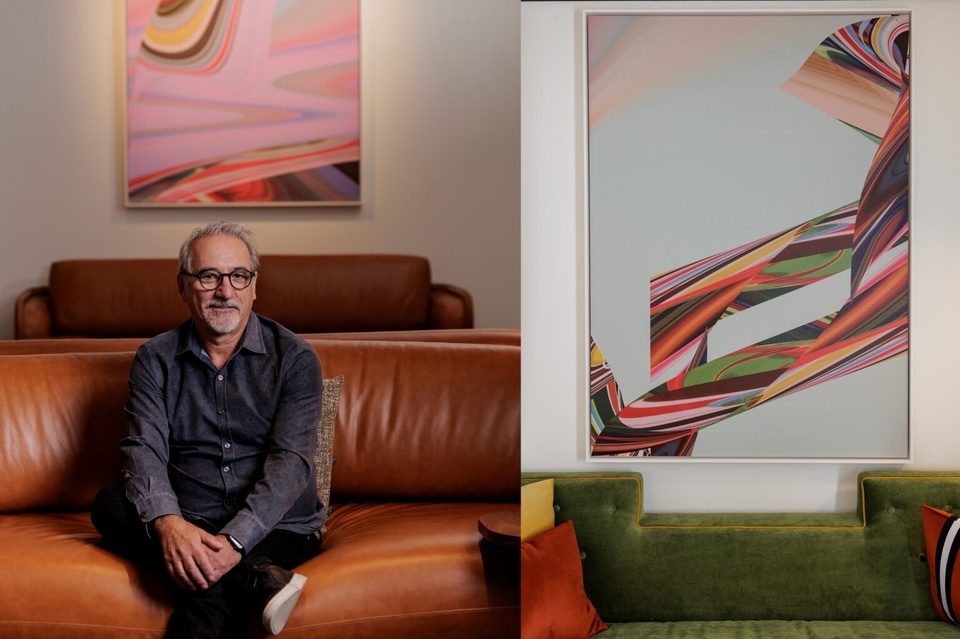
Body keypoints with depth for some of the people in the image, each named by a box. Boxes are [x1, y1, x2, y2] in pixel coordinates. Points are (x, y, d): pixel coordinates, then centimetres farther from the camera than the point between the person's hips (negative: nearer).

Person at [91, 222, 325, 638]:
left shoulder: (294, 358, -1)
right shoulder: (155, 359, 6)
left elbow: (290, 461, -12)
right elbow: (144, 451, -7)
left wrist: (236, 541, -28)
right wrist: (168, 524, -29)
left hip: (278, 527, -4)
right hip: (188, 523, 4)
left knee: (210, 592, -36)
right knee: (109, 504, -27)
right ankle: (256, 577, -32)